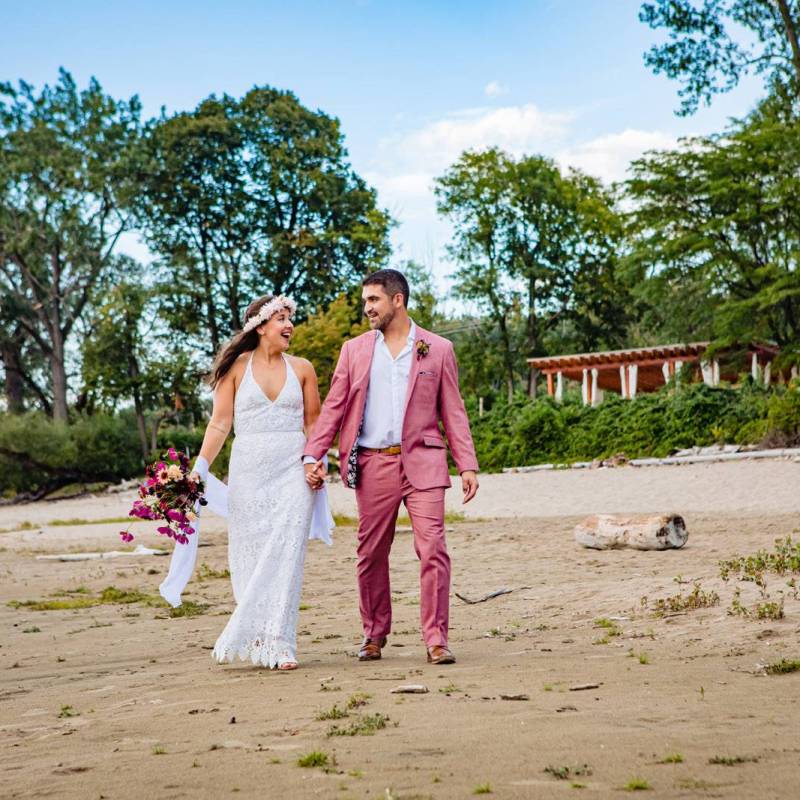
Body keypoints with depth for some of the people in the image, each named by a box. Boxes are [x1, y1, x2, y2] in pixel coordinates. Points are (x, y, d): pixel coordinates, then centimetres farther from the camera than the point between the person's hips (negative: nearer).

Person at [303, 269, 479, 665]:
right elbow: (333, 407, 10)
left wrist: (467, 465, 0)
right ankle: (374, 635, 22)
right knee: (371, 554, 8)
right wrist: (313, 455, -2)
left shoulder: (438, 349, 8)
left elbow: (453, 412, 7)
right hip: (372, 464, 2)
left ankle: (436, 639, -3)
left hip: (421, 462, -2)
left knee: (432, 549, -9)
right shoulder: (354, 349, 12)